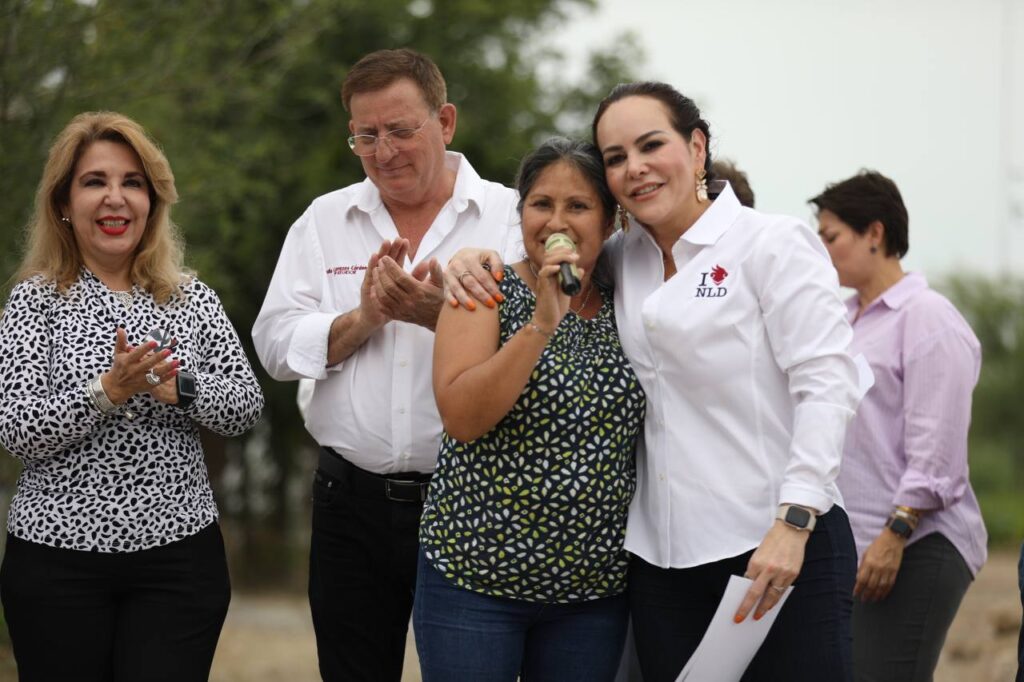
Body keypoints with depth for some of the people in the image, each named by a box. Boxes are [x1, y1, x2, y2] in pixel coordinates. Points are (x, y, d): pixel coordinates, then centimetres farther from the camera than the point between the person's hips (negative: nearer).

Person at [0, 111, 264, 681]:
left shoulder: (193, 298, 8)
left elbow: (248, 405, 2)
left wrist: (176, 388, -15)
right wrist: (107, 390, -22)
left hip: (179, 556, 2)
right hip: (59, 557, -1)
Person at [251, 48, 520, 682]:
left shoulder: (512, 217, -2)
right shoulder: (324, 220, 9)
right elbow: (275, 344, 2)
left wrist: (443, 317, -26)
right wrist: (364, 319, -13)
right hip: (353, 503, 3)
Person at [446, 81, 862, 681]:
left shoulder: (775, 244, -1)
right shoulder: (621, 260, 15)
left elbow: (826, 382, -9)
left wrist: (793, 522, -19)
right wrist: (476, 260, 6)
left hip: (784, 548, -5)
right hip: (663, 559, 5)